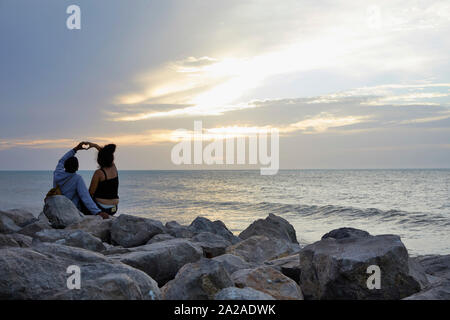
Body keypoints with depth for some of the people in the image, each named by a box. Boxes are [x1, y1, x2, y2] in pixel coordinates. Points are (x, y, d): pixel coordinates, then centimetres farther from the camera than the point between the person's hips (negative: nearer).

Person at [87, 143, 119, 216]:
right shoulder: (114, 168, 2)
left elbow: (91, 192, -12)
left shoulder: (98, 173, -16)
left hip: (101, 207, -7)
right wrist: (95, 145, 24)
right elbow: (106, 154, 22)